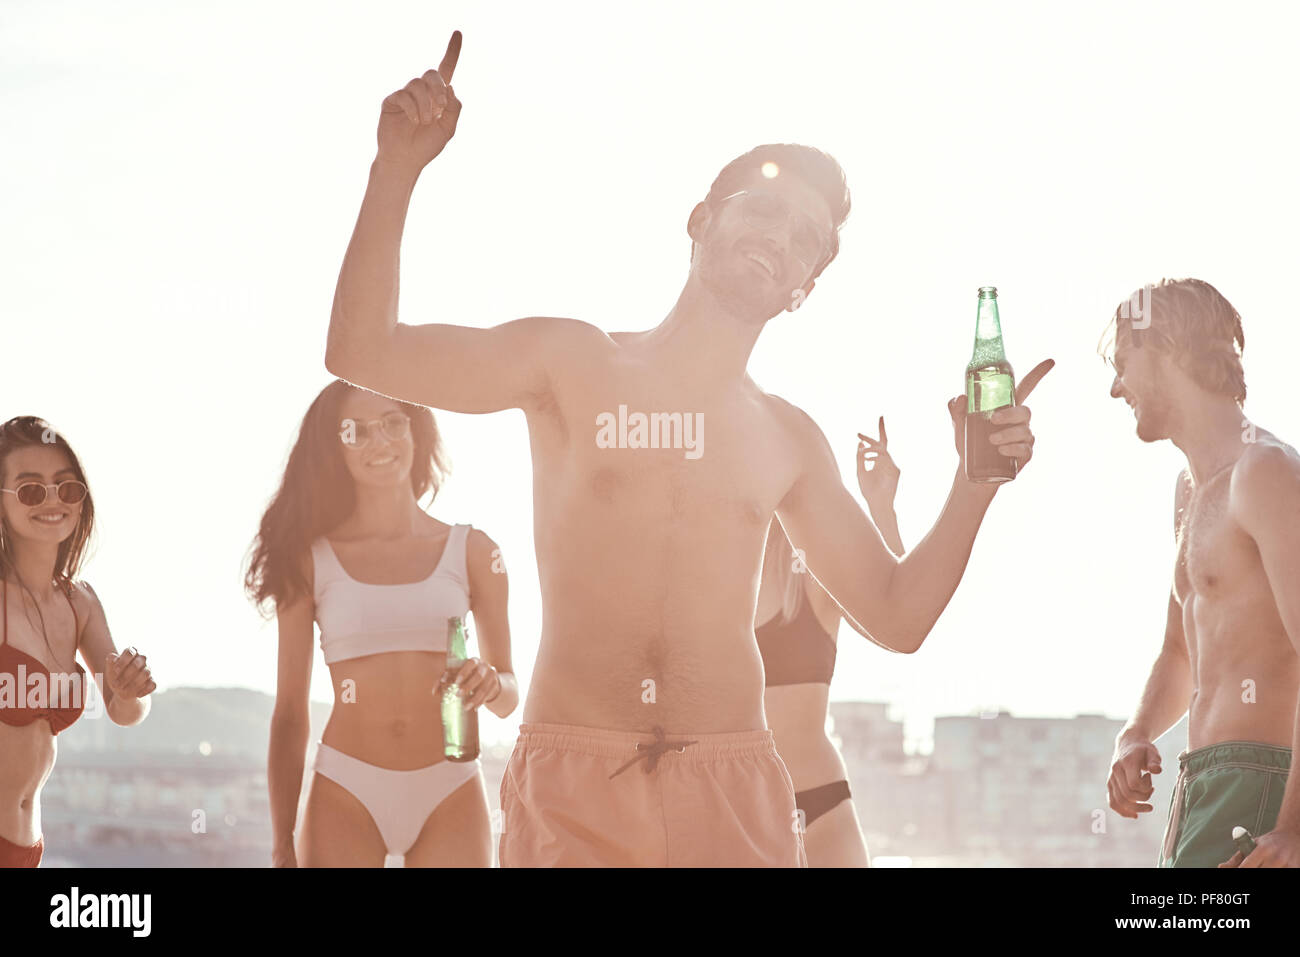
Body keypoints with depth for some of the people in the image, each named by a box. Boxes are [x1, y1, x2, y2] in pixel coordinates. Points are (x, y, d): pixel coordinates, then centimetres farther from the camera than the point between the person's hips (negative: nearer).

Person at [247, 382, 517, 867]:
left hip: (450, 797, 1)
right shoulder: (310, 560, 4)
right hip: (346, 796, -1)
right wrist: (282, 846, 0)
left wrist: (489, 683, -14)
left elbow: (508, 694, 10)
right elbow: (289, 712, 5)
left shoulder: (472, 551, 6)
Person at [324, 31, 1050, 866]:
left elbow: (898, 617, 16)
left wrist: (976, 483, 2)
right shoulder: (573, 362, 5)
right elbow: (363, 353, -5)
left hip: (736, 796, 3)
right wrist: (397, 168, -13)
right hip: (571, 790, -3)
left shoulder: (789, 441, 14)